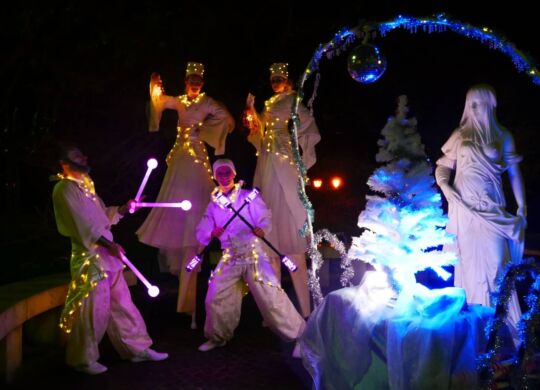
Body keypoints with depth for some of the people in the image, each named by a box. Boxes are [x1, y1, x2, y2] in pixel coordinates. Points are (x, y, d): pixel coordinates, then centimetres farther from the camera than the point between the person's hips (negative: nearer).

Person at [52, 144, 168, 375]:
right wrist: (108, 244, -22)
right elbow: (82, 224, -19)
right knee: (93, 309, -1)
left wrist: (124, 209, 5)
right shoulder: (65, 188, -11)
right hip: (90, 256, -9)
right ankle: (83, 359, 15)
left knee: (122, 303, 13)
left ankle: (137, 349, 22)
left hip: (106, 254, 9)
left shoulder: (85, 185, 16)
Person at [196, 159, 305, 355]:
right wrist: (211, 233, -17)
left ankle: (299, 336, -1)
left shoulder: (249, 196, 0)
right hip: (229, 257, 4)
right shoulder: (213, 204, 10)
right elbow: (201, 231, 7)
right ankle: (217, 337, 27)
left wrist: (262, 229, -35)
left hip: (253, 253, -4)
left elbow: (265, 218, -11)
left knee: (271, 296, -11)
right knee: (215, 298, 3)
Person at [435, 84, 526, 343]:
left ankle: (502, 327, 0)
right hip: (464, 208, 1)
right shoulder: (460, 136, 11)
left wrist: (522, 207, 4)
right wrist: (444, 184, -9)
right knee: (470, 262, 4)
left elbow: (514, 173, 11)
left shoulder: (502, 137, 10)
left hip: (492, 209, -1)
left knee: (495, 262, -7)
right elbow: (443, 167, 12)